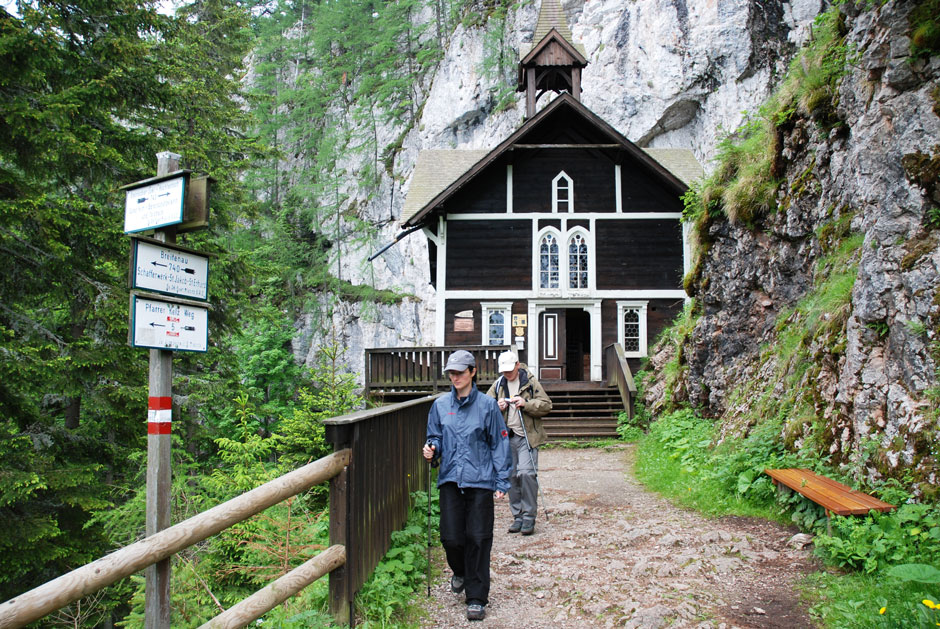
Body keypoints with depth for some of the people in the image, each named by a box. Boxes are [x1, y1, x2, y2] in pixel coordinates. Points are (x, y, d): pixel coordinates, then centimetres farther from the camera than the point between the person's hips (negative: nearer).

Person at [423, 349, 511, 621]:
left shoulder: (487, 405, 0)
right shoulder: (441, 405, 8)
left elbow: (499, 444, 2)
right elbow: (436, 437, 16)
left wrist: (502, 481, -1)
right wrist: (431, 449, -8)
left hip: (480, 480, -2)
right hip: (450, 479, 2)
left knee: (478, 538, 0)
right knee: (451, 537, 0)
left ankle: (477, 598, 14)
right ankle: (460, 572, 35)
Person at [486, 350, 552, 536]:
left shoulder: (530, 382, 0)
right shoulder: (498, 385, 11)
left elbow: (546, 405, -1)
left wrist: (526, 404, -16)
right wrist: (497, 407, -7)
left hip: (527, 436, -4)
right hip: (506, 437, 4)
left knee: (526, 473, -15)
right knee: (511, 476, 7)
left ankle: (529, 516, -3)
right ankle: (518, 516, 18)